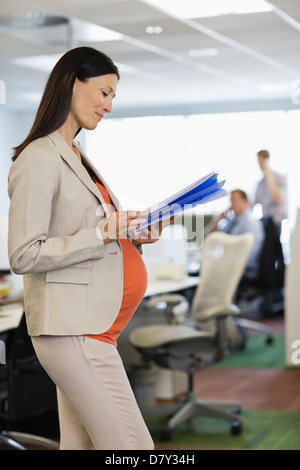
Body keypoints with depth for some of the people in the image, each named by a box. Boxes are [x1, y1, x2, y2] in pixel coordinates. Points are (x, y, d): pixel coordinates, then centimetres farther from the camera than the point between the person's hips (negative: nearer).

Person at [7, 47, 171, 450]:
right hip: (72, 326, -9)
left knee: (80, 442, 11)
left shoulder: (76, 156, 20)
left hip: (95, 325, 9)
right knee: (131, 445, -9)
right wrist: (99, 235, -20)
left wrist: (130, 236, 6)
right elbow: (24, 255, -15)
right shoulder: (38, 159, -10)